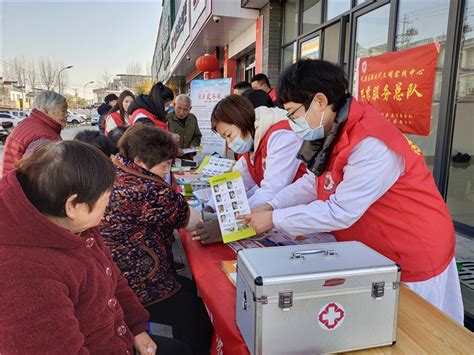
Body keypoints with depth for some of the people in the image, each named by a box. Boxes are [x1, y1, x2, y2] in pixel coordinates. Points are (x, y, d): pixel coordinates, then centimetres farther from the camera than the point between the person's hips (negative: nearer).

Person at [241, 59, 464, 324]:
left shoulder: (371, 144, -30)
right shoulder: (333, 132, 0)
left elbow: (341, 212, -29)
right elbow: (314, 182, 6)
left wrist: (274, 220, -20)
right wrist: (271, 207, -6)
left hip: (413, 260, -8)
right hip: (375, 254, 8)